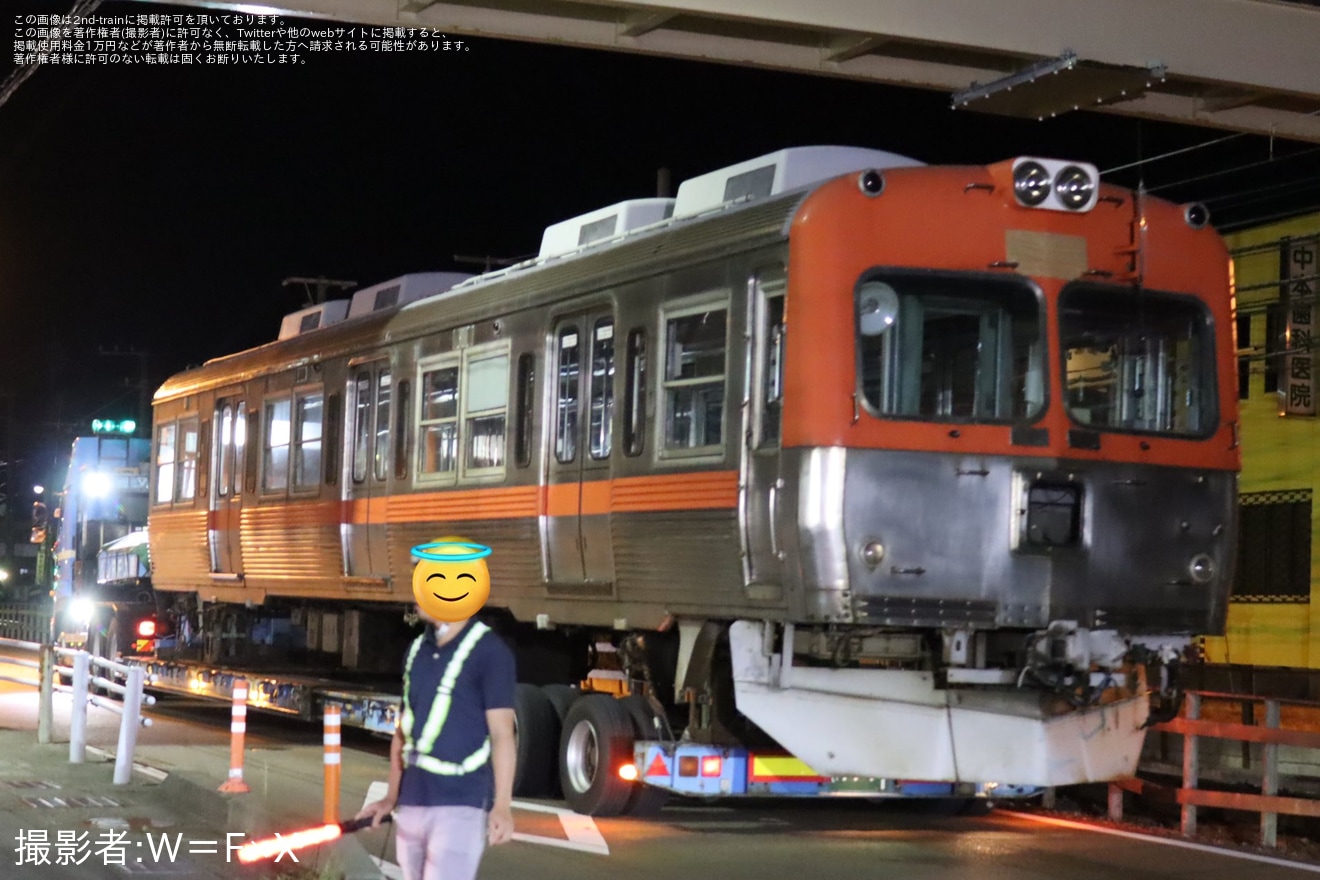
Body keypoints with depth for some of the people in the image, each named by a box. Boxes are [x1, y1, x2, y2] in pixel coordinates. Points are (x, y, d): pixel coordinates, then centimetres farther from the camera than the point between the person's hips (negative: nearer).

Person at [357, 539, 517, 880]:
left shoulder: (489, 653, -8)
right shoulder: (417, 650, 12)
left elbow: (501, 733, -12)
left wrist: (502, 805, -19)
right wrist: (391, 796, 18)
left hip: (460, 805, -7)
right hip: (412, 803, 7)